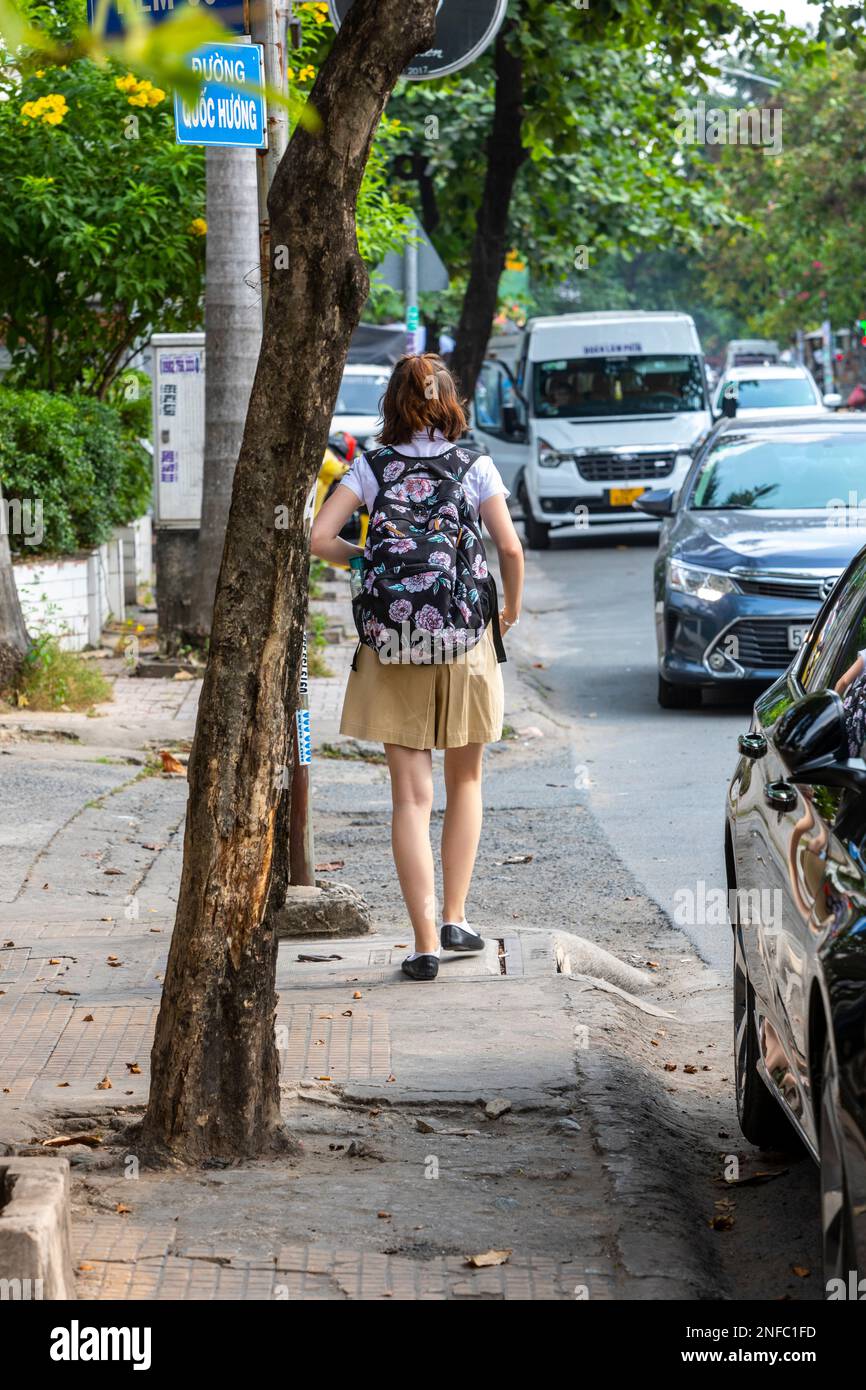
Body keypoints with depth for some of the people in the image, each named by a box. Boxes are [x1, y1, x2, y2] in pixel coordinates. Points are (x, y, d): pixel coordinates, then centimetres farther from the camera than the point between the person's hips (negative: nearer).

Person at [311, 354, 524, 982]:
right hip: (466, 640, 0)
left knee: (411, 796, 1)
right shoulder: (475, 466, 0)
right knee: (465, 782, 19)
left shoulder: (372, 466, 1)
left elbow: (320, 539, -8)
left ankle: (426, 942, -4)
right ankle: (455, 918, 16)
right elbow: (511, 548, -6)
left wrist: (367, 556, 11)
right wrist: (512, 607, 11)